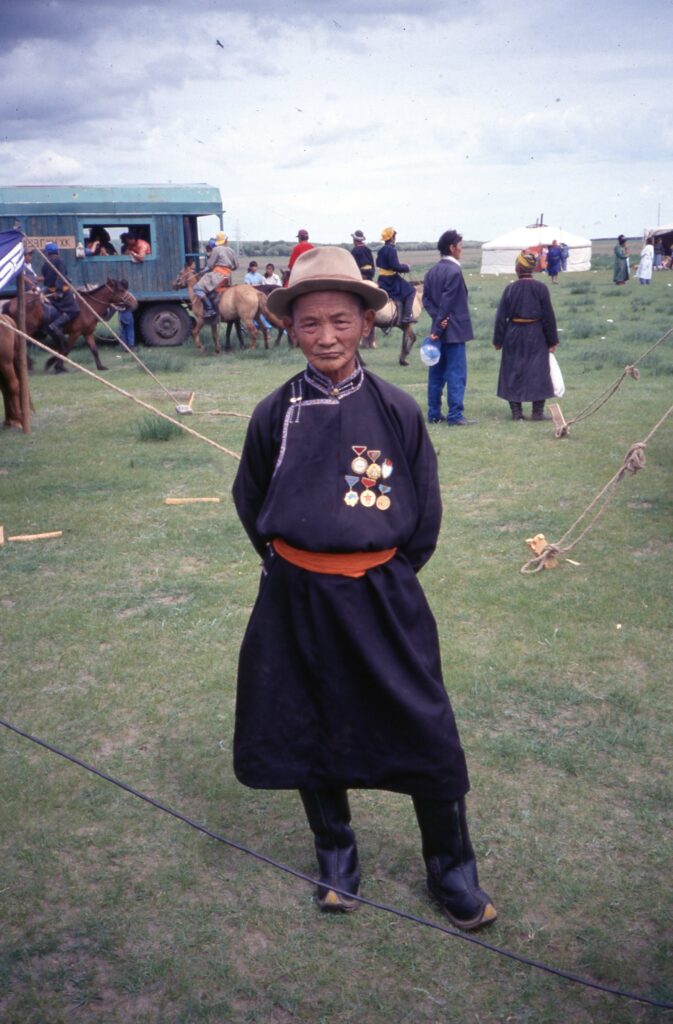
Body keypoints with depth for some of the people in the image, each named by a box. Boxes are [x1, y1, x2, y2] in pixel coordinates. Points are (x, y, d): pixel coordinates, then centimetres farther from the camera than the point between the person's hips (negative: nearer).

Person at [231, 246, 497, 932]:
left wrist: (386, 575, 4)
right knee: (309, 731, 14)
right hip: (295, 602, 2)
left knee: (424, 735, 6)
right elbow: (251, 504, 11)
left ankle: (452, 872, 29)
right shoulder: (273, 414, -4)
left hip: (384, 597, -1)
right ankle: (335, 857, 39)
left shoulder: (397, 410, -7)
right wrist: (290, 565, 7)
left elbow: (426, 515, 3)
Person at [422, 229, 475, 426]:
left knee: (436, 373, 12)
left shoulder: (432, 271, 10)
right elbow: (448, 303, -17)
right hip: (453, 331, -8)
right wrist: (440, 327, -13)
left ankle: (434, 414, 16)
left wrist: (438, 319, -4)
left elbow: (426, 299, 7)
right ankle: (455, 415, -6)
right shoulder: (454, 271, -15)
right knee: (456, 374, -5)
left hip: (439, 330, 8)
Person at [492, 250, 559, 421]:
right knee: (538, 373, 6)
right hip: (536, 337, -1)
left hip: (514, 336, 1)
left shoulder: (510, 289, -5)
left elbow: (501, 316, -2)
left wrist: (498, 340, 7)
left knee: (513, 373, 9)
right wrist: (552, 340, 5)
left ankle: (516, 411, 9)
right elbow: (549, 316, -4)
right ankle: (538, 411, 5)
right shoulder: (541, 288, -7)